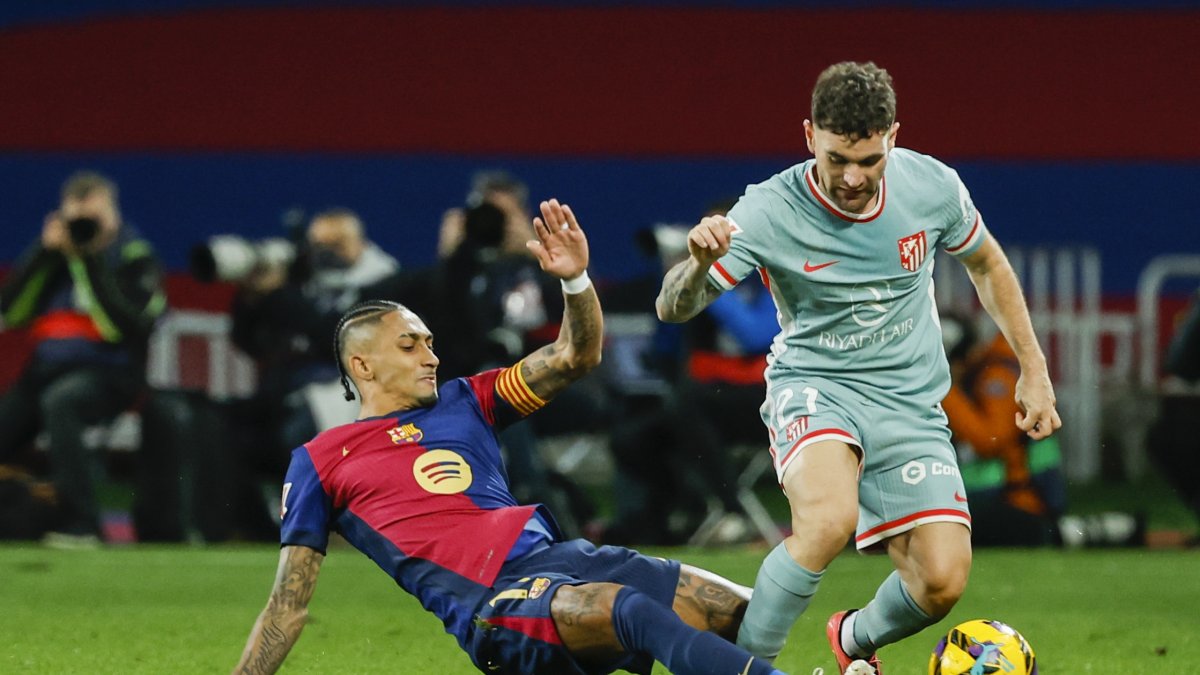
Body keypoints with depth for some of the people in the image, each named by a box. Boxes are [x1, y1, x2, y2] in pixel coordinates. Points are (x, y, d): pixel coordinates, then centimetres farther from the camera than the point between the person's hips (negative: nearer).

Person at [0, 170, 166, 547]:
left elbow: (121, 326, -16)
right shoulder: (54, 253, 12)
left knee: (59, 401, -37)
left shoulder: (134, 258, -2)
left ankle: (80, 526, -36)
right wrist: (44, 254, -6)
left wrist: (92, 262, -17)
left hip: (107, 374, -6)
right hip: (46, 371, 6)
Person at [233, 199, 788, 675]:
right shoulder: (320, 461, 13)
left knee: (738, 608, -10)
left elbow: (576, 357, 21)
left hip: (555, 557, 8)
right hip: (487, 604, -8)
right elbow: (288, 606, 14)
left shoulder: (463, 403, 25)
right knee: (631, 609, -36)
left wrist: (575, 277, 3)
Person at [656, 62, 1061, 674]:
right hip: (814, 386, -3)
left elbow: (986, 265, 13)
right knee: (829, 520, -36)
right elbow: (673, 309, -20)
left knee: (942, 583, -10)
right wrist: (698, 266, -43)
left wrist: (1033, 370, 13)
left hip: (909, 400, 3)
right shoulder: (769, 211, -18)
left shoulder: (932, 187, -9)